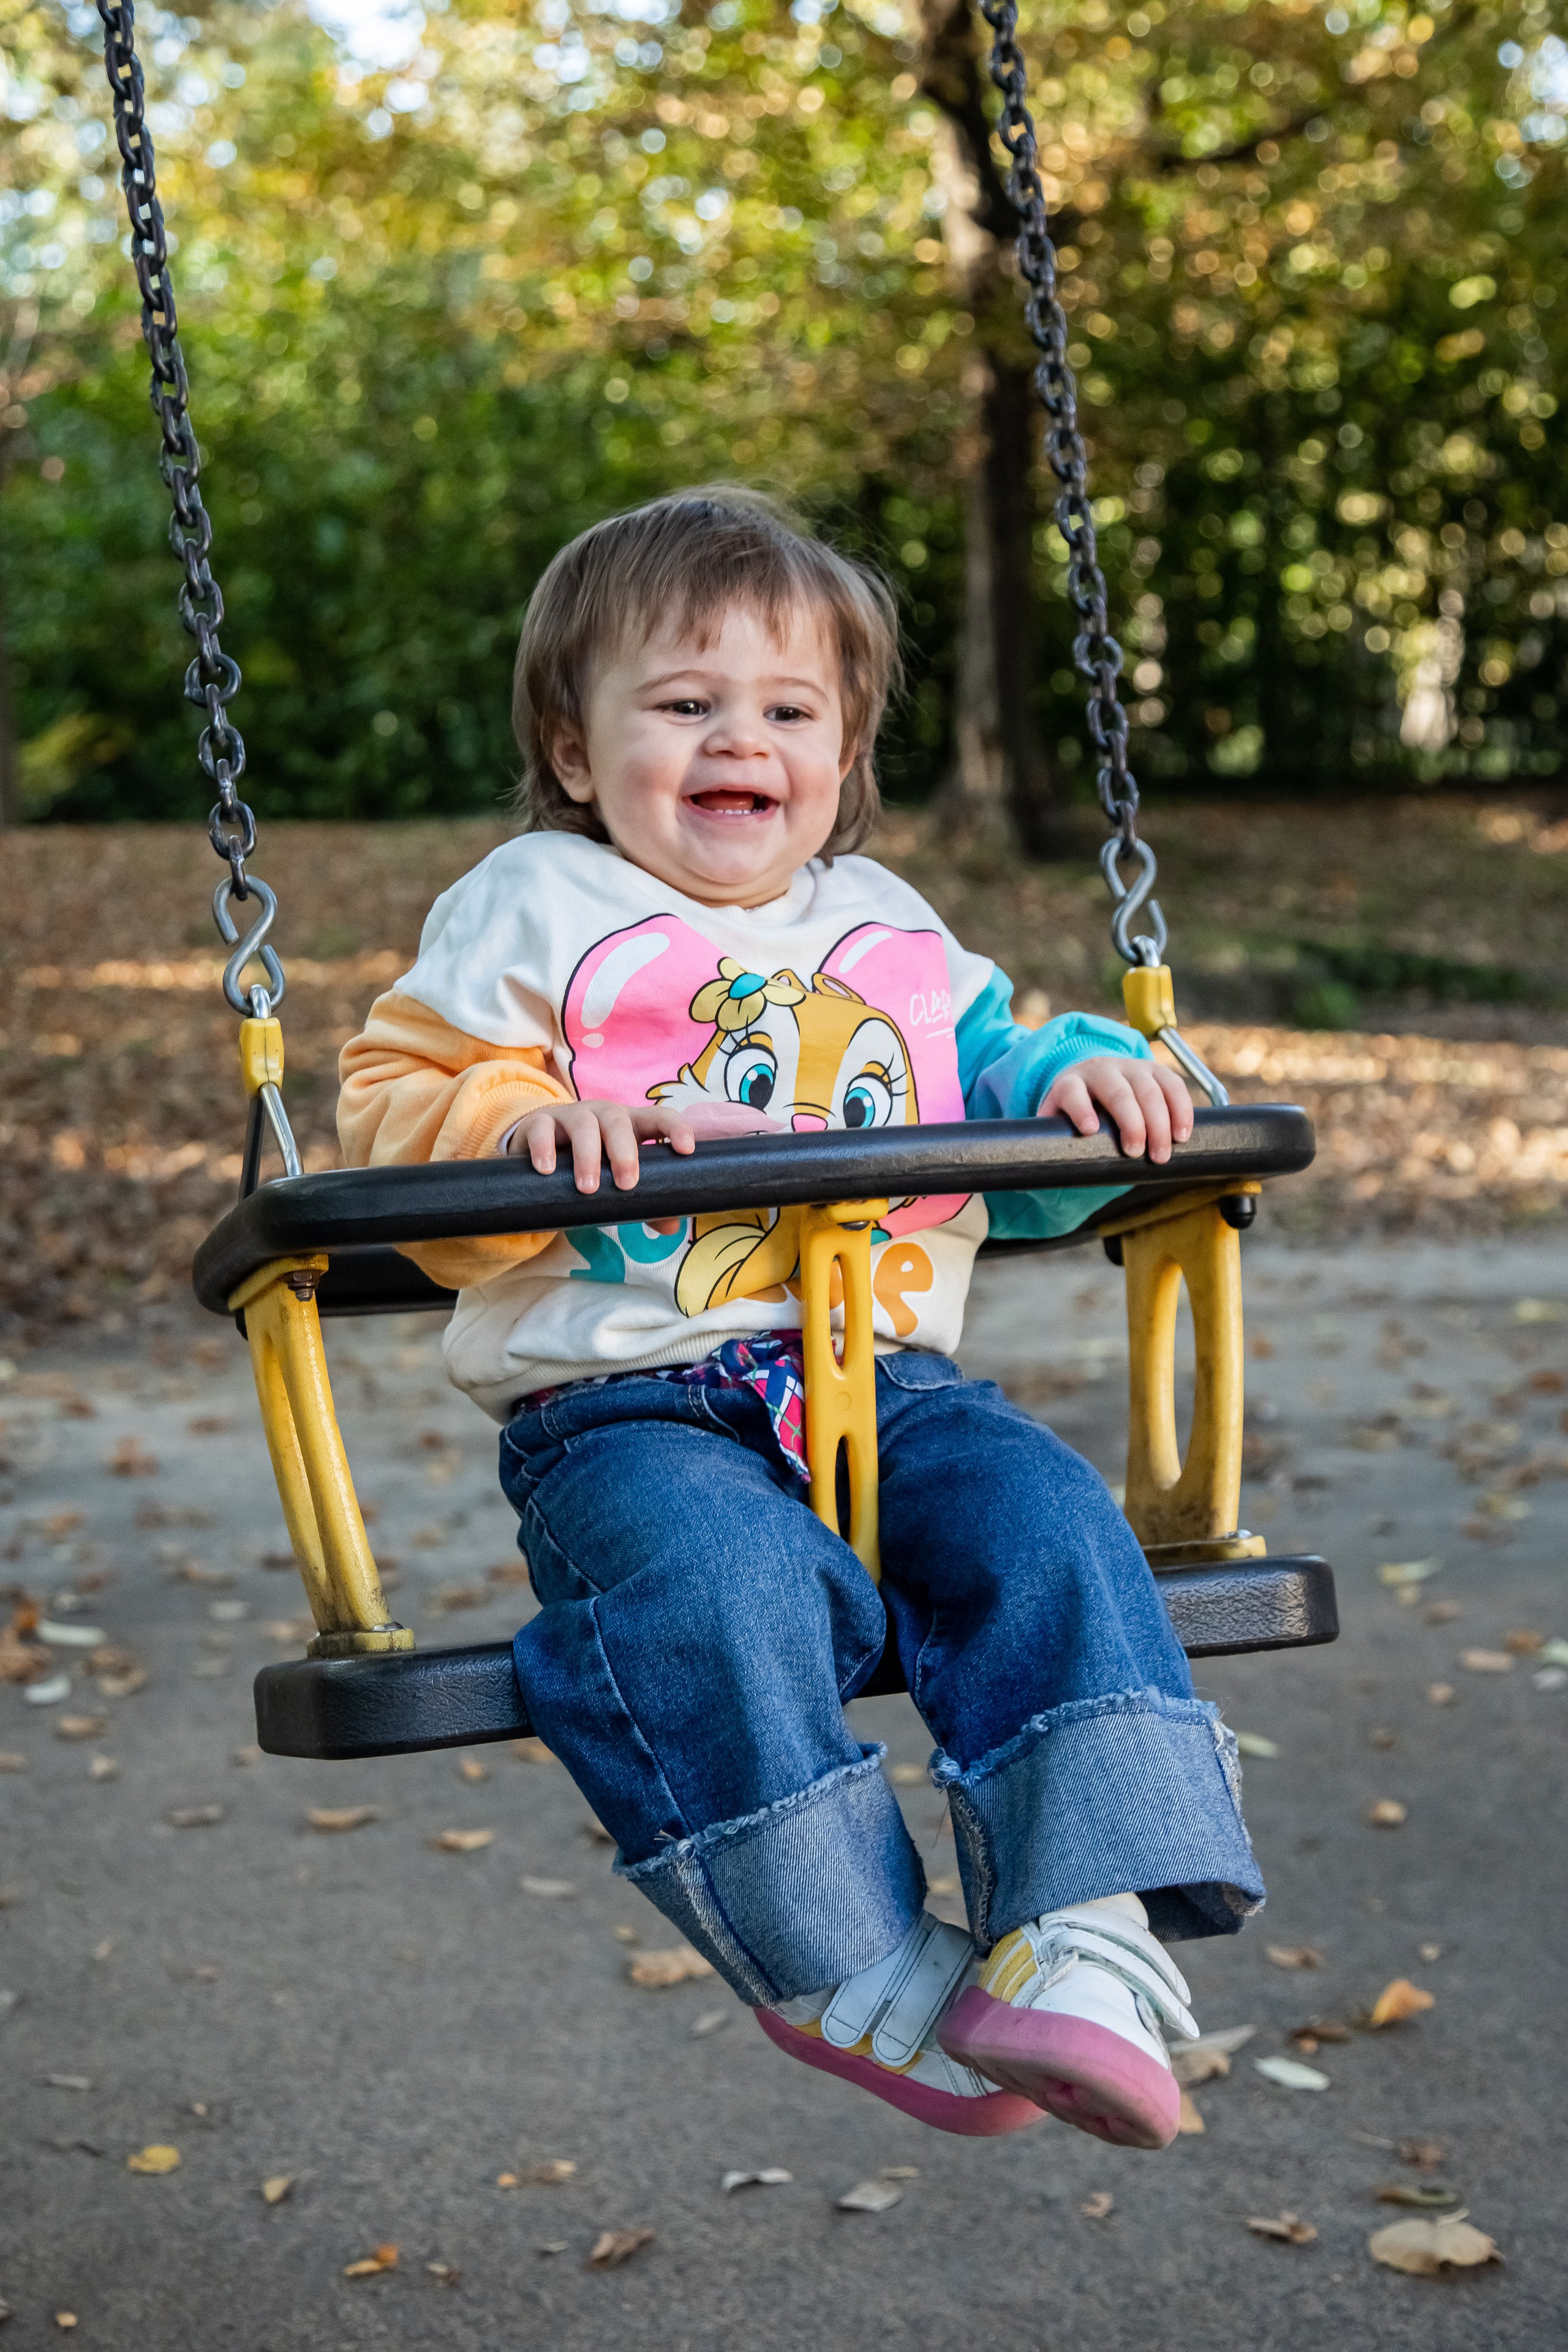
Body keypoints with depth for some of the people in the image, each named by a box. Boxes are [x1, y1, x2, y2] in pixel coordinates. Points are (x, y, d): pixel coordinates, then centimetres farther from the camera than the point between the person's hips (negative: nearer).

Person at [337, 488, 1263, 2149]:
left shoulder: (889, 937, 21)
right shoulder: (531, 915, 8)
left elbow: (999, 1064, 28)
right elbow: (397, 1104, 3)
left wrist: (1080, 1075, 3)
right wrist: (529, 1126, -19)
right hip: (623, 1407, -4)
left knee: (1044, 1522, -25)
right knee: (713, 1580, -35)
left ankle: (1092, 1942, -25)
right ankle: (857, 1970, -21)